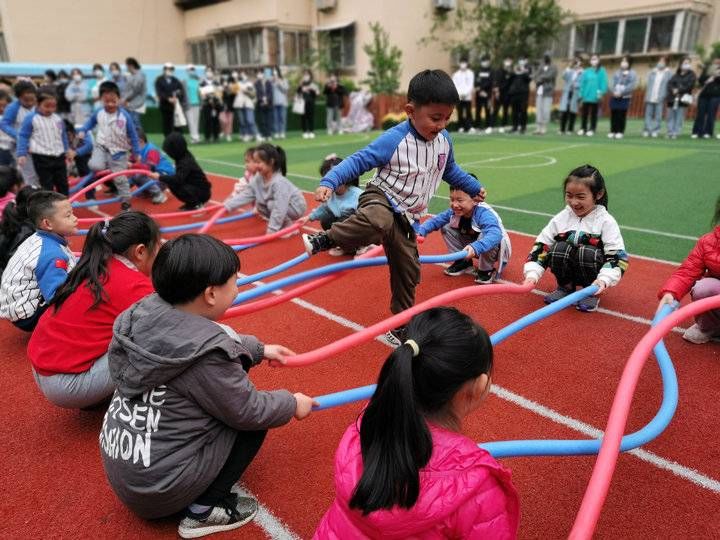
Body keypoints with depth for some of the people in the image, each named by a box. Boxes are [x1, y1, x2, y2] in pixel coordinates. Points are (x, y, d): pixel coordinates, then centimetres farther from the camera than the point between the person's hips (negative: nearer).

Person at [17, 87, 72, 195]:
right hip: (41, 158, -5)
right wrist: (22, 154, -12)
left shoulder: (58, 119, 9)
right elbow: (23, 136, -6)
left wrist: (68, 149, 25)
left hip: (59, 156, 5)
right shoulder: (31, 119, -8)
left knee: (63, 184, 12)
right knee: (46, 185, 0)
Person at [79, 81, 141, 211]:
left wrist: (137, 152, -4)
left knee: (120, 178, 3)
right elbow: (90, 122, 17)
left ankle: (125, 200, 18)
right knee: (95, 166, -26)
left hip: (118, 151, -2)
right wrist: (82, 131, 0)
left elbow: (133, 135, -5)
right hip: (101, 147, 2)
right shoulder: (98, 113, -5)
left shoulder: (125, 116, -14)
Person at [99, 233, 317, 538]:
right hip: (158, 489, -7)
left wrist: (259, 350, 22)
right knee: (254, 422, 4)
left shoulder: (147, 313, -7)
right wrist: (291, 404, 4)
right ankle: (204, 510, 4)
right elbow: (248, 413, -15)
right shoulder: (206, 356, -30)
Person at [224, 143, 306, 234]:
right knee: (260, 206, 4)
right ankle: (284, 224, 14)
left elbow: (279, 209, -36)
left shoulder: (279, 182, -34)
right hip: (281, 207, 8)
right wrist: (226, 206, -12)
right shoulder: (258, 179, -9)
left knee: (272, 204, -27)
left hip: (296, 207, -8)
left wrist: (271, 231, -35)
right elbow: (245, 195, -3)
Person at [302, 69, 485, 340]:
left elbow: (450, 170, 21)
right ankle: (325, 239, -22)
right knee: (379, 221, -44)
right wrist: (329, 182, -35)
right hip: (380, 199, -6)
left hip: (406, 216, 6)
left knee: (407, 270, 10)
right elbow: (358, 161, -22)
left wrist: (474, 187, 33)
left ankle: (401, 327, 28)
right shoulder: (394, 140, -22)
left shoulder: (444, 140, 1)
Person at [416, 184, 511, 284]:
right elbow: (434, 221, -12)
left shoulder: (484, 213, -35)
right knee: (446, 228, -8)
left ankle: (486, 269, -11)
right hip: (471, 247, 6)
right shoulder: (453, 212, -16)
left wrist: (475, 247, -69)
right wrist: (420, 232, -33)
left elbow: (495, 235, -52)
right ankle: (463, 262, 6)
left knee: (484, 235, -39)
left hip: (494, 248, -6)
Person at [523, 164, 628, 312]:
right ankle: (565, 287, 1)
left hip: (591, 273, -2)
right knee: (559, 248, -26)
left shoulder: (606, 221, -12)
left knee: (587, 252, -32)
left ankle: (591, 293, -6)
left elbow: (617, 255, -17)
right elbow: (541, 246, -6)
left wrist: (603, 280, -34)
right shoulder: (561, 218, -4)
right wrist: (532, 274, -18)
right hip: (568, 271, 3)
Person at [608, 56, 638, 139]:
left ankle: (620, 132, 0)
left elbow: (632, 85, -9)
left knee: (622, 115, -4)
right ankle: (613, 131, 9)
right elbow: (613, 83, 7)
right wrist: (614, 91, -13)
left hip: (625, 98, -3)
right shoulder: (617, 73, 14)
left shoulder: (632, 73, 1)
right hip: (615, 96, 4)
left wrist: (621, 92, -17)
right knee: (613, 114, 3)